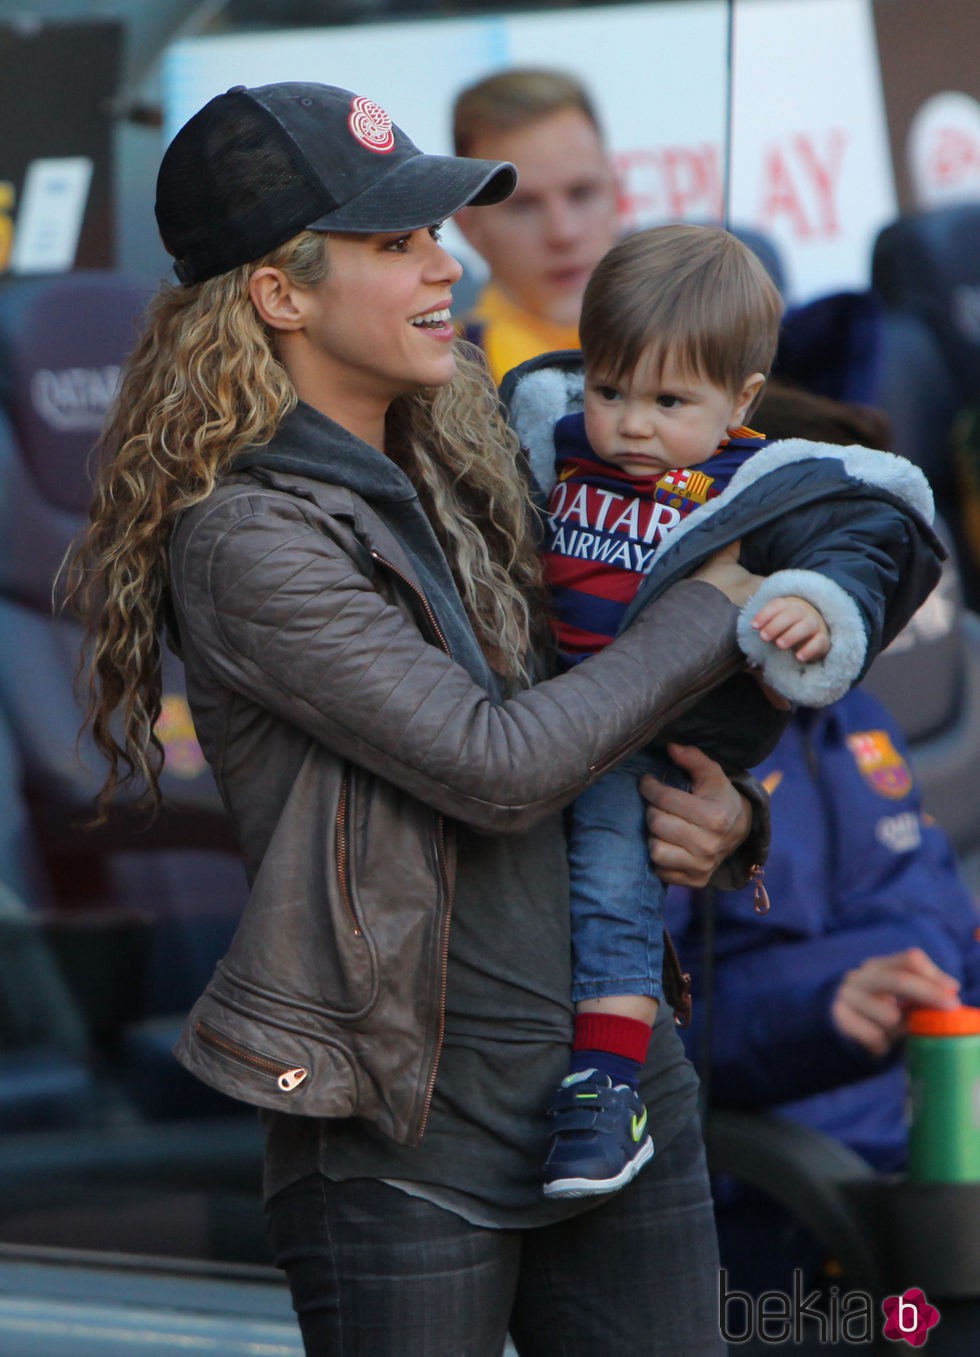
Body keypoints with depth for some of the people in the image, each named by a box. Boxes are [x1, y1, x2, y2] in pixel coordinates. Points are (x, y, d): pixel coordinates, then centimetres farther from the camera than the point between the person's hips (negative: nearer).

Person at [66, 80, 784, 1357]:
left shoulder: (454, 464, 11)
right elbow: (494, 769, -18)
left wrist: (723, 814, -2)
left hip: (622, 1060, 7)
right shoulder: (249, 539, -13)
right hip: (409, 1123, -7)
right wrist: (715, 609, -6)